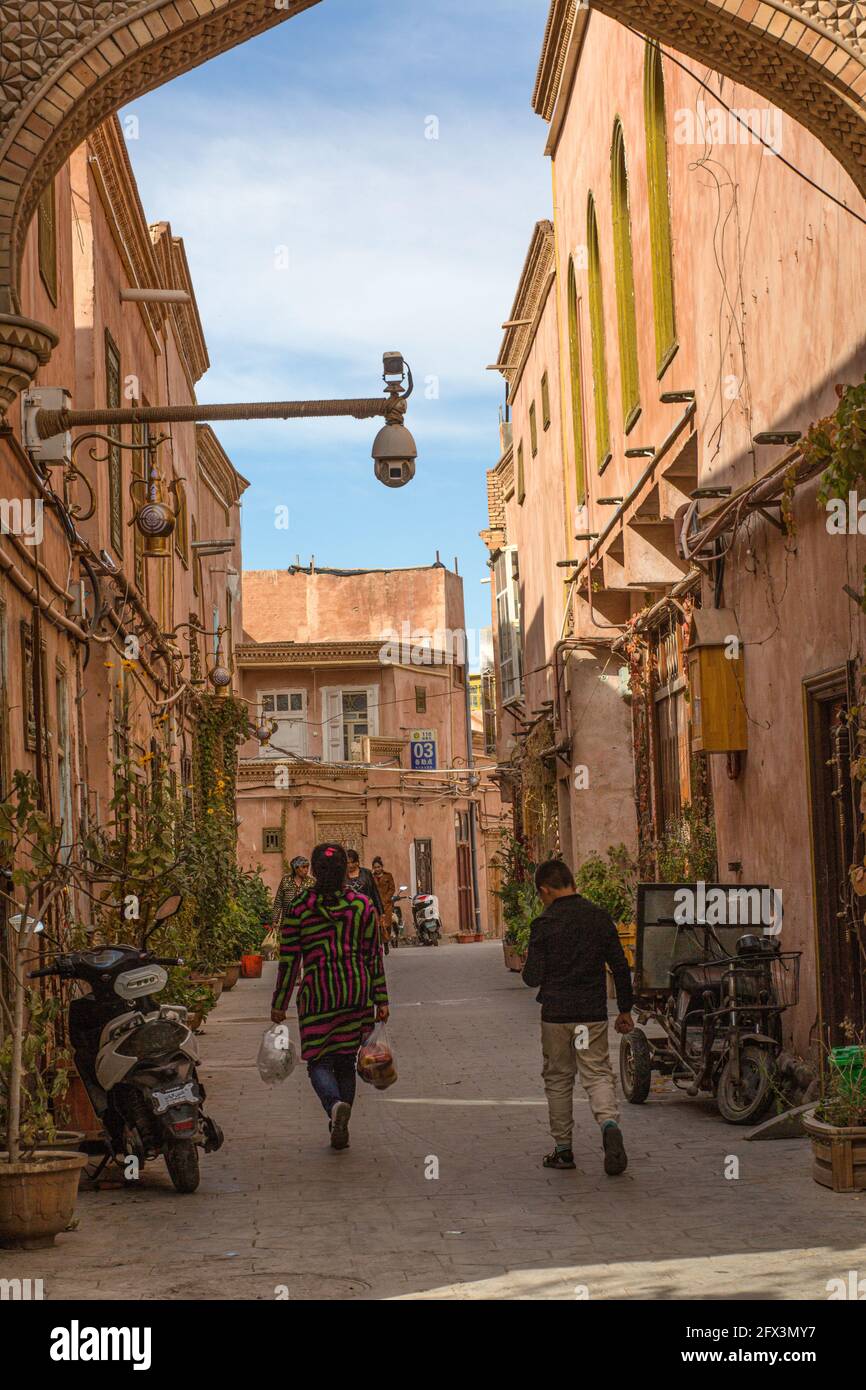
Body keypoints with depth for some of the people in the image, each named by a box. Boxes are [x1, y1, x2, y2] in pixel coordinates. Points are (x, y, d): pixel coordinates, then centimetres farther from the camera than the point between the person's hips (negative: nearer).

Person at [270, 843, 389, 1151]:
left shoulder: (299, 909, -4)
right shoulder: (362, 905, 2)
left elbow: (288, 961, -2)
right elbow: (374, 955, 3)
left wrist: (279, 1004, 6)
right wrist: (381, 1000, 7)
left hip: (318, 992, -3)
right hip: (358, 991, 3)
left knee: (319, 1059, 6)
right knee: (346, 1059, 14)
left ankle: (335, 1105, -24)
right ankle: (340, 1131, 14)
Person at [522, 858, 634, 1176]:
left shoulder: (543, 925, -9)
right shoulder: (600, 917, 2)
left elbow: (533, 977, -8)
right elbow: (621, 967, 5)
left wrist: (528, 963, 15)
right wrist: (625, 1010, 14)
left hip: (556, 1013, -2)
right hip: (593, 1013, 2)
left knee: (558, 1079, 11)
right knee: (598, 1073, 3)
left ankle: (563, 1149, 16)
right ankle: (610, 1124, -25)